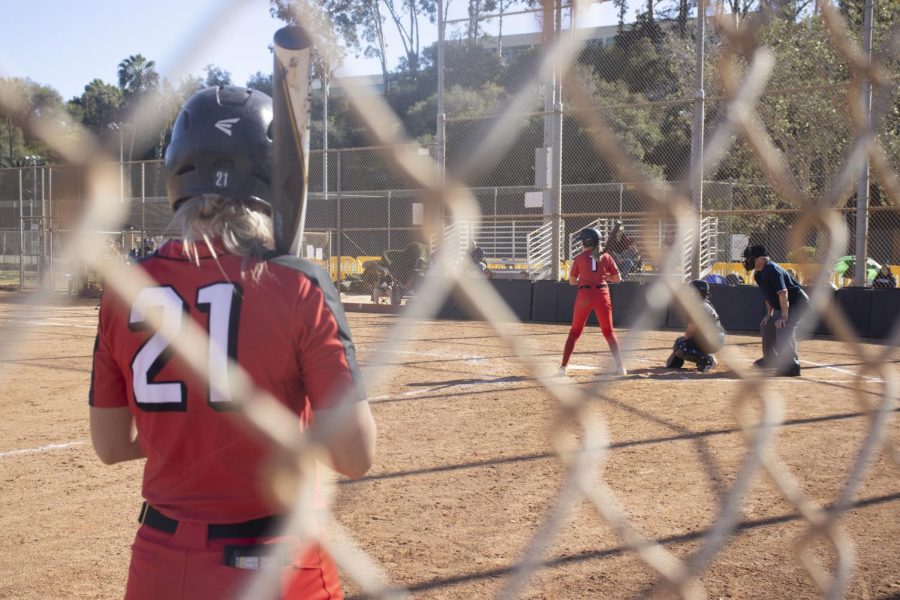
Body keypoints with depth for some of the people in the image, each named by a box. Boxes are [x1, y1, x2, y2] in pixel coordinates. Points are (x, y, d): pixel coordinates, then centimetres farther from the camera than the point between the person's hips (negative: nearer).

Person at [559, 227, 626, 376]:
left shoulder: (579, 258, 3)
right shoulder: (606, 257, 6)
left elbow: (572, 281, 9)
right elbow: (617, 278, 8)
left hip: (584, 294, -1)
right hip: (602, 294, 1)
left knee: (575, 331, 10)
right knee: (609, 331, 9)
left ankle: (563, 366, 7)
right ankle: (620, 366, 0)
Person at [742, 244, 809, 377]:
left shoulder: (772, 269, -23)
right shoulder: (759, 274, 7)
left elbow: (783, 292, -30)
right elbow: (768, 294, 19)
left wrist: (784, 316, -31)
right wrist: (769, 314, 14)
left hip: (798, 302, -11)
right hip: (787, 306, 11)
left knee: (784, 328, -28)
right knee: (766, 325, 19)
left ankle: (792, 366, -29)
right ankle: (771, 358, 34)